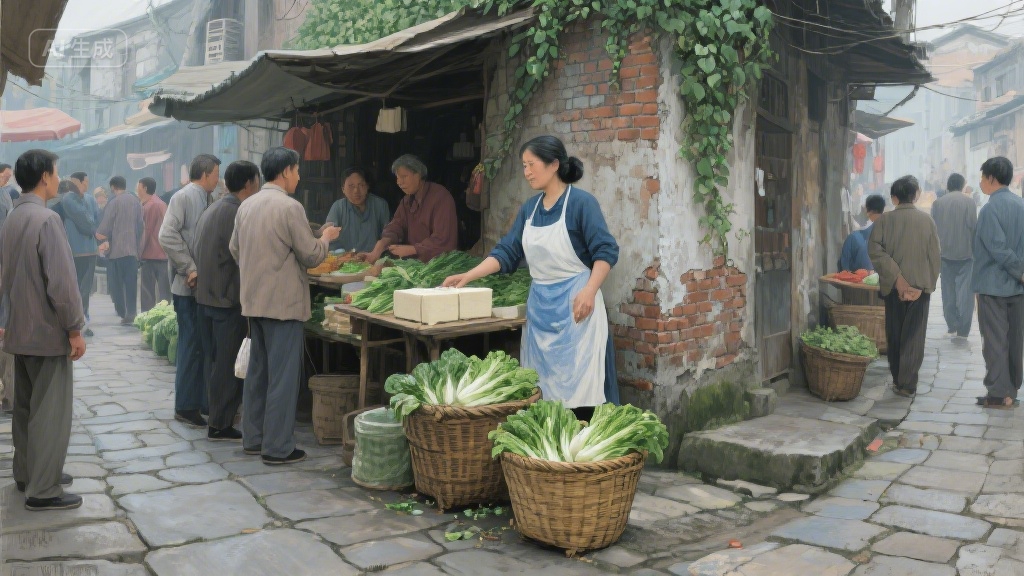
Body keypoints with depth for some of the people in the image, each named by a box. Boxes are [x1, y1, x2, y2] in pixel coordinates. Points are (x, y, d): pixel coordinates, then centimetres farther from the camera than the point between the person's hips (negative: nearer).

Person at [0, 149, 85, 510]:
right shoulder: (47, 219, -19)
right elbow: (62, 281, -23)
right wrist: (75, 329, -16)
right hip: (47, 330, -9)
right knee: (51, 411, -2)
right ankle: (43, 490, 3)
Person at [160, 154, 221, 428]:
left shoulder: (205, 199, 14)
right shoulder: (183, 197, -10)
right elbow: (167, 235, -20)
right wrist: (189, 269, -19)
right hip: (189, 286, -8)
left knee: (205, 346, 12)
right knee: (191, 345, -2)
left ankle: (203, 403, 21)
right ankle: (185, 407, 8)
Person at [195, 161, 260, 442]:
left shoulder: (212, 210, 12)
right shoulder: (237, 214, -18)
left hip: (205, 295, 10)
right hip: (228, 299, -10)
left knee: (213, 360, 16)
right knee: (228, 365, -1)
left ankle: (217, 416, 27)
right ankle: (221, 424, 6)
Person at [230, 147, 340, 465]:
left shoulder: (246, 206, 8)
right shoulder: (290, 207, -15)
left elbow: (235, 250, 17)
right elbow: (312, 256, -12)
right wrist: (326, 237, 6)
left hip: (253, 301, 8)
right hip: (283, 302, -8)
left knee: (257, 370, 17)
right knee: (283, 375, -1)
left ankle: (253, 438, 26)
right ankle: (277, 447, 5)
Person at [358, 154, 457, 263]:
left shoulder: (441, 197, -14)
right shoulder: (407, 199, 14)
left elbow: (442, 239, -22)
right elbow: (396, 226, 0)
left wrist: (409, 249, -21)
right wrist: (377, 250, -18)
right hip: (415, 261, 7)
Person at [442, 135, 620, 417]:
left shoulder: (581, 202, -9)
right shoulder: (530, 208, 11)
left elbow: (606, 251, -12)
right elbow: (506, 252, 12)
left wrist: (589, 292, -24)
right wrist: (468, 276, 3)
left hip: (575, 303, -7)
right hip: (539, 304, 7)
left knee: (579, 385, -5)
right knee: (541, 386, 9)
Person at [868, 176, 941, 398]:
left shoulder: (885, 220, -3)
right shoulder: (926, 219, -1)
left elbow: (875, 250, -13)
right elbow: (934, 254, 0)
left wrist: (896, 277, -11)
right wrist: (929, 284, 6)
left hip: (894, 286, 0)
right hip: (921, 285, 0)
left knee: (894, 334, 13)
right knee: (914, 336, 2)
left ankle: (897, 378, 21)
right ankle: (907, 384, 0)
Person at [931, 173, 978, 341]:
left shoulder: (937, 203, 4)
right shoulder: (969, 201, -5)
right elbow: (973, 227, -7)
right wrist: (975, 251, 2)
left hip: (945, 253, 3)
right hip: (965, 253, -3)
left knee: (948, 292, 11)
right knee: (965, 292, -2)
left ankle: (952, 326, 16)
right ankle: (962, 330, -7)